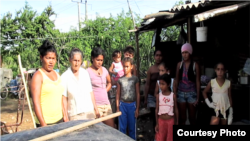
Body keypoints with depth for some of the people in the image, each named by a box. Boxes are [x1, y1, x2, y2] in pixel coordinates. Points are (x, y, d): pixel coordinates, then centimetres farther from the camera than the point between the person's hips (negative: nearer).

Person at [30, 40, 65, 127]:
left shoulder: (57, 75, 12)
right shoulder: (38, 76, -9)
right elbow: (36, 102, -14)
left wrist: (64, 116, 15)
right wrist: (43, 124, -17)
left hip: (59, 120, 6)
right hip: (46, 122, -6)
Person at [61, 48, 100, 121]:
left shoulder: (85, 73, 6)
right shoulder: (65, 76, -6)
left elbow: (90, 92, 10)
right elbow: (64, 98, -6)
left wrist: (96, 109, 10)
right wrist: (66, 117, -8)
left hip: (90, 112, 4)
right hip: (75, 115, -3)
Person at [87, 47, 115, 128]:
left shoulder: (104, 70, 9)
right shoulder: (88, 72, -9)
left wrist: (105, 91, 10)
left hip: (106, 104, 6)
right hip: (95, 105, -6)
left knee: (111, 129, 9)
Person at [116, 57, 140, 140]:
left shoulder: (135, 79, 0)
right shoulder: (120, 80, 3)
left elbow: (138, 94, 1)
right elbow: (118, 94, 6)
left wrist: (137, 108, -2)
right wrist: (117, 108, 4)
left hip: (132, 105, -1)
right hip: (122, 105, 1)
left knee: (132, 127, 8)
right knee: (122, 127, 7)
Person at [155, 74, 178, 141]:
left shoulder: (173, 95, -7)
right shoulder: (158, 95, -5)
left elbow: (176, 110, 1)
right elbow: (157, 110, 0)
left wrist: (177, 123, 3)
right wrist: (157, 124, 2)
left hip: (170, 121, -1)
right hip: (161, 121, 1)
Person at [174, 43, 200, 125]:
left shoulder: (195, 65, -4)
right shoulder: (179, 64, 3)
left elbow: (197, 81, -3)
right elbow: (176, 80, 5)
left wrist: (198, 97, -5)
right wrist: (174, 94, 1)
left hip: (191, 93, -2)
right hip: (181, 93, 2)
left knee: (192, 118, 8)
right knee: (182, 118, 7)